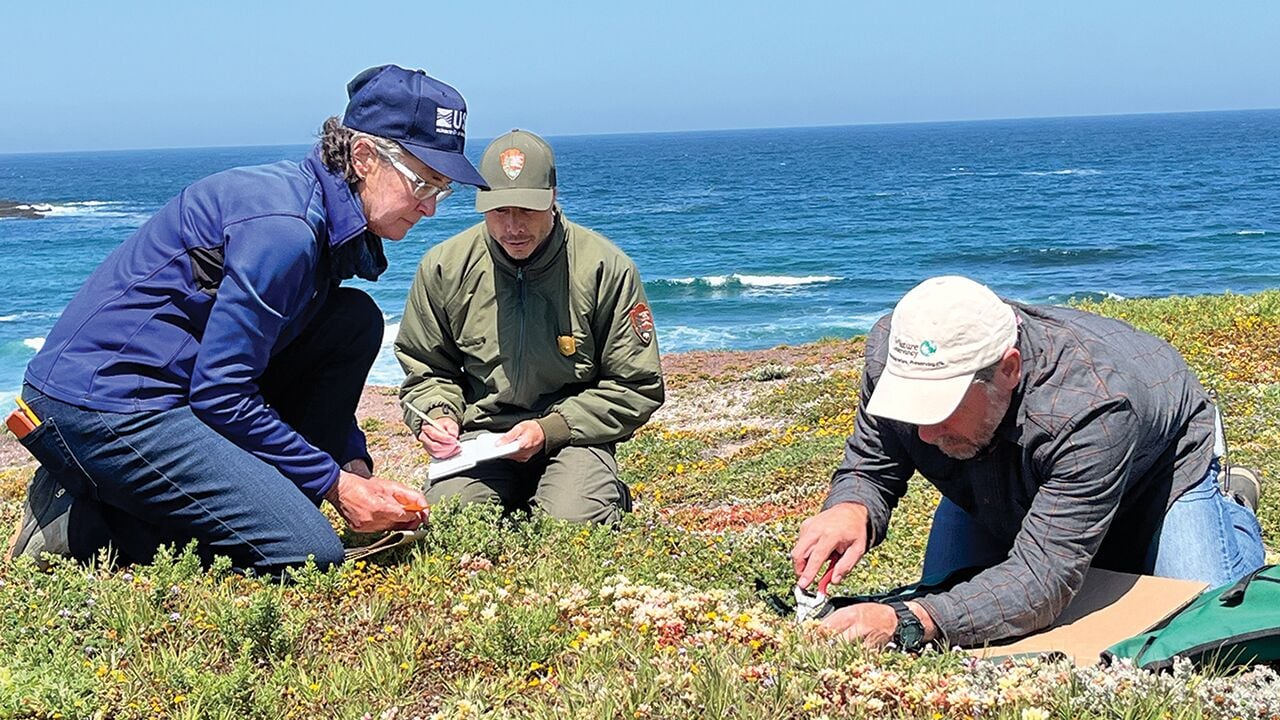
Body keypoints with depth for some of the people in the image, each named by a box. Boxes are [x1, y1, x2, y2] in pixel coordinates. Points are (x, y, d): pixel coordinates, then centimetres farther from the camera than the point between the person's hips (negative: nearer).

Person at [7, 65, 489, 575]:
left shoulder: (330, 221, 9)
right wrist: (334, 483, -14)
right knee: (310, 555, -17)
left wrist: (355, 468, 2)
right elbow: (219, 393, -21)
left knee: (356, 322, 4)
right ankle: (82, 520, -5)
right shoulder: (282, 227, -21)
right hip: (102, 403, -10)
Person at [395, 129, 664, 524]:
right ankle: (514, 504, 9)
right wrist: (438, 415, -10)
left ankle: (611, 497, 7)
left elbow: (637, 387, -4)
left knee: (572, 527, -30)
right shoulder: (445, 267, -2)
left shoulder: (607, 268, -10)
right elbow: (426, 370, 14)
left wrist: (549, 429, -15)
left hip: (573, 436, -2)